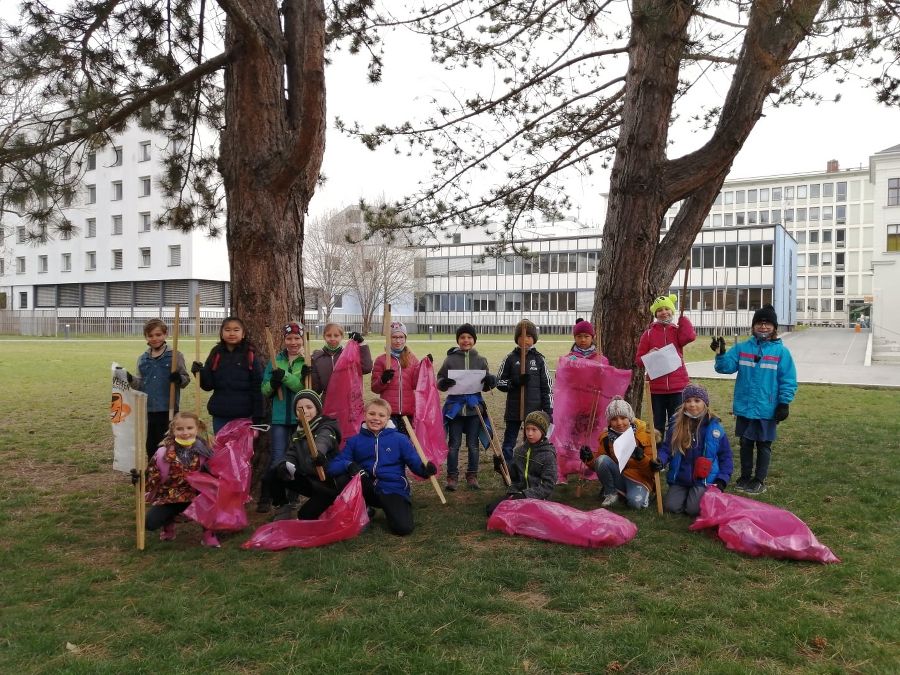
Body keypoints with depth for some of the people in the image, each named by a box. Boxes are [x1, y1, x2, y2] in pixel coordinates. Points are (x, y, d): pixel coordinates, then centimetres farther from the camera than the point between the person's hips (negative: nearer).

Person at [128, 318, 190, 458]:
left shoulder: (175, 356, -2)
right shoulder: (142, 359, 10)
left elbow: (186, 380, -2)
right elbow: (139, 384, 10)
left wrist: (179, 379, -24)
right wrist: (130, 380, -10)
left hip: (168, 410, -4)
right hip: (147, 410, 4)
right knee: (150, 447, 13)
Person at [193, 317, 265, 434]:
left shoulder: (250, 356, -4)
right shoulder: (216, 355, 5)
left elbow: (257, 388, -5)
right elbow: (208, 385, 6)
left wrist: (257, 418, -8)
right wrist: (199, 372, -14)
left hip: (244, 416, -3)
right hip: (220, 416, 3)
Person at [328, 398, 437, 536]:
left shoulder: (400, 439, 0)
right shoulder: (354, 441, 3)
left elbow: (415, 462, -4)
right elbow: (333, 466, -5)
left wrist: (425, 470, -28)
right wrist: (349, 466, -27)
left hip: (393, 490, -2)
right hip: (367, 489, 2)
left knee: (403, 528, -25)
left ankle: (389, 510, 11)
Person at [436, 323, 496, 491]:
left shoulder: (481, 360, 6)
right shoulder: (450, 359, 1)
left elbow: (486, 386, 11)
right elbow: (439, 381, 4)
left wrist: (490, 381, -12)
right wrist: (443, 383, -19)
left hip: (474, 407, 1)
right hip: (454, 407, -1)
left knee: (473, 444, 7)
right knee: (453, 444, 2)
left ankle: (472, 476, 20)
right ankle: (452, 477, 13)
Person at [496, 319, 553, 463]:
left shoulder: (539, 359, 3)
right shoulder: (510, 358, 1)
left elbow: (547, 387, 5)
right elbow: (499, 382, 2)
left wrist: (548, 411, 0)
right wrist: (515, 383, -17)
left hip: (534, 410, 0)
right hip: (514, 409, 0)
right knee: (509, 444, 6)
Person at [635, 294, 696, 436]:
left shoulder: (678, 331, 5)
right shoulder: (648, 334, 4)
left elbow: (690, 336, -19)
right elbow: (639, 360, 4)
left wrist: (682, 316, -8)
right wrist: (649, 355, -17)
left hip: (677, 386, 0)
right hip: (656, 387, 0)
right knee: (658, 424, 9)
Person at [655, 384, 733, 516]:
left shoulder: (714, 426, -6)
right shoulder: (676, 423, -2)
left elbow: (725, 456, 1)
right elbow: (667, 448, 2)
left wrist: (722, 480, -9)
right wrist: (660, 461, -20)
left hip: (704, 479, -2)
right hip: (680, 478, 2)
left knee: (693, 509, -19)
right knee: (671, 506, -12)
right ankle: (687, 493, 19)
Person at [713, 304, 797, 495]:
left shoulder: (781, 351, -4)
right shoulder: (741, 348, 2)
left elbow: (788, 380, -4)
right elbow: (726, 366, -7)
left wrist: (784, 403, -8)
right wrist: (720, 354, -26)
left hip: (767, 409, -2)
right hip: (744, 407, 2)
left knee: (763, 445, 10)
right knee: (745, 443, 13)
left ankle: (759, 480, 22)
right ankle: (745, 477, 28)